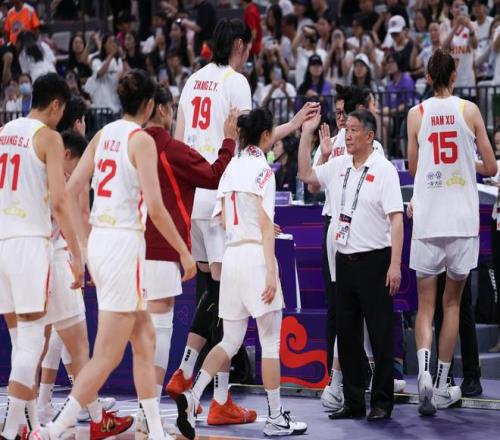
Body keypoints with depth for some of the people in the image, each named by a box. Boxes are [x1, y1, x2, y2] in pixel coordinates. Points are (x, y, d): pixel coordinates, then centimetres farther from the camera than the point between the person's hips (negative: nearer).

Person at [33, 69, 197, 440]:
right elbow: (155, 208, -16)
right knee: (107, 356, -6)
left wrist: (84, 245, 16)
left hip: (99, 240, 8)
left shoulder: (104, 134, 10)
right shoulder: (141, 139, -10)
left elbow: (71, 191, 9)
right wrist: (185, 253, -6)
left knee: (145, 339, 16)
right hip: (124, 243, -8)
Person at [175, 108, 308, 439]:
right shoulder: (262, 169, -9)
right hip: (256, 254, -7)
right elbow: (265, 225, -15)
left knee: (230, 342, 11)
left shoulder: (232, 166, 13)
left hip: (232, 254, 7)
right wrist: (271, 273, -17)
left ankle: (192, 396, -8)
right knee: (271, 341, 2)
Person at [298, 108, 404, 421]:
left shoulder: (384, 170, -9)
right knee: (347, 334, 9)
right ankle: (353, 402, 17)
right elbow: (306, 175, 24)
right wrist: (306, 134, 14)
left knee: (380, 334, -2)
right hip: (344, 260, 7)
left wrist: (395, 265, -19)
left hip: (373, 261, -7)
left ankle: (382, 402, 5)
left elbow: (397, 219, -13)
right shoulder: (339, 166, 10)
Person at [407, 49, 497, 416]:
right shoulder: (469, 110, 0)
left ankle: (424, 371, -19)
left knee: (426, 303, 5)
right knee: (453, 302, 11)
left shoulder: (417, 114, 3)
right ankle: (442, 386, 12)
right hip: (463, 218, 0)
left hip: (427, 219, 0)